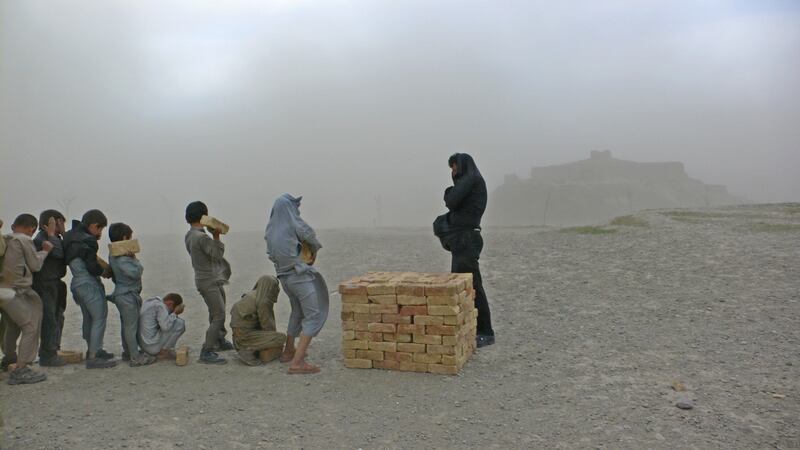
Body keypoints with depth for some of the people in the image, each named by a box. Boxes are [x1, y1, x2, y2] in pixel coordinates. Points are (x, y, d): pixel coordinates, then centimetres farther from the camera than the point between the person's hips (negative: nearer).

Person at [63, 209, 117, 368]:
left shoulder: (71, 236, 12)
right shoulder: (87, 241, -18)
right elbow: (92, 267, -20)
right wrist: (105, 272, -1)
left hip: (77, 282, 10)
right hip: (89, 283, -10)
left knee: (89, 318, 19)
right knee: (99, 318, -6)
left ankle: (92, 350, 30)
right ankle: (93, 357, -6)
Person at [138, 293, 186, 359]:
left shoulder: (149, 301, 11)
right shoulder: (160, 305, -16)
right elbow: (166, 327, -26)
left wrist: (174, 313, 8)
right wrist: (175, 313, -13)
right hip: (154, 345, -9)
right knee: (180, 323, -6)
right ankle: (163, 351, 0)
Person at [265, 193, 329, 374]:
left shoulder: (271, 229, 5)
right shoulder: (295, 224, -13)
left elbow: (273, 254, 14)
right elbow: (314, 242, 1)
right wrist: (314, 252, 22)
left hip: (284, 277, 8)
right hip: (300, 276, -8)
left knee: (297, 311, 27)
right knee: (314, 317, -4)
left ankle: (288, 351, 38)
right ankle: (297, 362, -12)